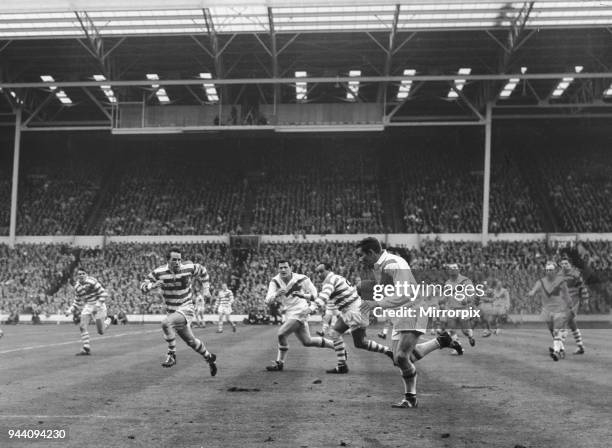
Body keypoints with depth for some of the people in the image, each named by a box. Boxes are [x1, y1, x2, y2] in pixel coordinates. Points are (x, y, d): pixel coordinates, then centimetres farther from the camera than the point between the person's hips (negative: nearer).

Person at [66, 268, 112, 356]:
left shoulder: (91, 281, -17)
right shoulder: (77, 286, 5)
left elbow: (103, 293, -16)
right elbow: (77, 301, 17)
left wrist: (98, 304, -26)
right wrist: (70, 310, 5)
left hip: (98, 306, -6)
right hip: (87, 306, 6)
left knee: (100, 332, 0)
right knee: (82, 326, -13)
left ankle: (107, 320, 33)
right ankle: (86, 349, -6)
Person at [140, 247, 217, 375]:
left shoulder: (189, 267, -10)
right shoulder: (159, 272, -9)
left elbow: (203, 271, 11)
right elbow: (143, 287, -7)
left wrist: (206, 288, 7)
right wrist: (153, 285, -28)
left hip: (186, 309, -4)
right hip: (172, 312, 4)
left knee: (166, 323, -32)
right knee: (191, 341, 15)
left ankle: (171, 355, -19)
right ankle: (209, 357, 41)